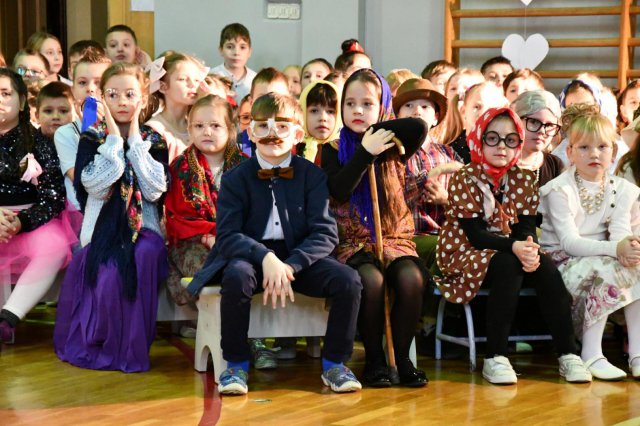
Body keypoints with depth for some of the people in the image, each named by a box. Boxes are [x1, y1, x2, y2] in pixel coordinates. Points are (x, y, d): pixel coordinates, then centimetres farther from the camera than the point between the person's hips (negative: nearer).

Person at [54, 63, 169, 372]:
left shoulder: (154, 141, 8)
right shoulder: (91, 139, 6)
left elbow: (154, 190, -8)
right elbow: (95, 186, -11)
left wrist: (136, 142, -6)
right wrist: (115, 141, -9)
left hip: (144, 226, 1)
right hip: (103, 227, -1)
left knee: (143, 257, -32)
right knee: (107, 272, -31)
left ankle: (131, 347, -15)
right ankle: (93, 344, -7)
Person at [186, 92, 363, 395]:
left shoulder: (312, 175, 2)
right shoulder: (236, 179, 0)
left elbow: (325, 233, -5)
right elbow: (227, 235, -9)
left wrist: (290, 266, -22)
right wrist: (266, 258, -28)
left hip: (300, 258, 2)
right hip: (251, 256, -1)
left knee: (348, 280, -24)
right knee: (237, 276, -36)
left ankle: (334, 364, -4)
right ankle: (236, 364, -16)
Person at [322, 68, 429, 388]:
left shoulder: (391, 146, 7)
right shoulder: (334, 149, 4)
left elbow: (419, 127, -16)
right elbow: (339, 190, -15)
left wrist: (379, 132, -9)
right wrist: (365, 152, -18)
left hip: (394, 238, 2)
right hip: (352, 241, -2)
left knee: (411, 278, -28)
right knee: (372, 280, -32)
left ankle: (402, 358, -12)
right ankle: (374, 358, -12)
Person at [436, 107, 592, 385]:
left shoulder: (523, 180, 5)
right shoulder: (464, 179, -11)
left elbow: (527, 226, -1)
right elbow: (475, 234, -19)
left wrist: (530, 247, -26)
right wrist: (514, 247, -34)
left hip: (511, 254, 5)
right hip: (466, 253, -5)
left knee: (547, 269, -24)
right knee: (508, 266, -35)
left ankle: (568, 354, -23)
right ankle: (495, 358, -33)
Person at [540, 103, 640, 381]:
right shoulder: (560, 190, -12)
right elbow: (569, 241, -21)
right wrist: (615, 248, -36)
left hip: (598, 256, 6)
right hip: (561, 259, -6)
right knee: (605, 271, -34)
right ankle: (591, 356, -27)